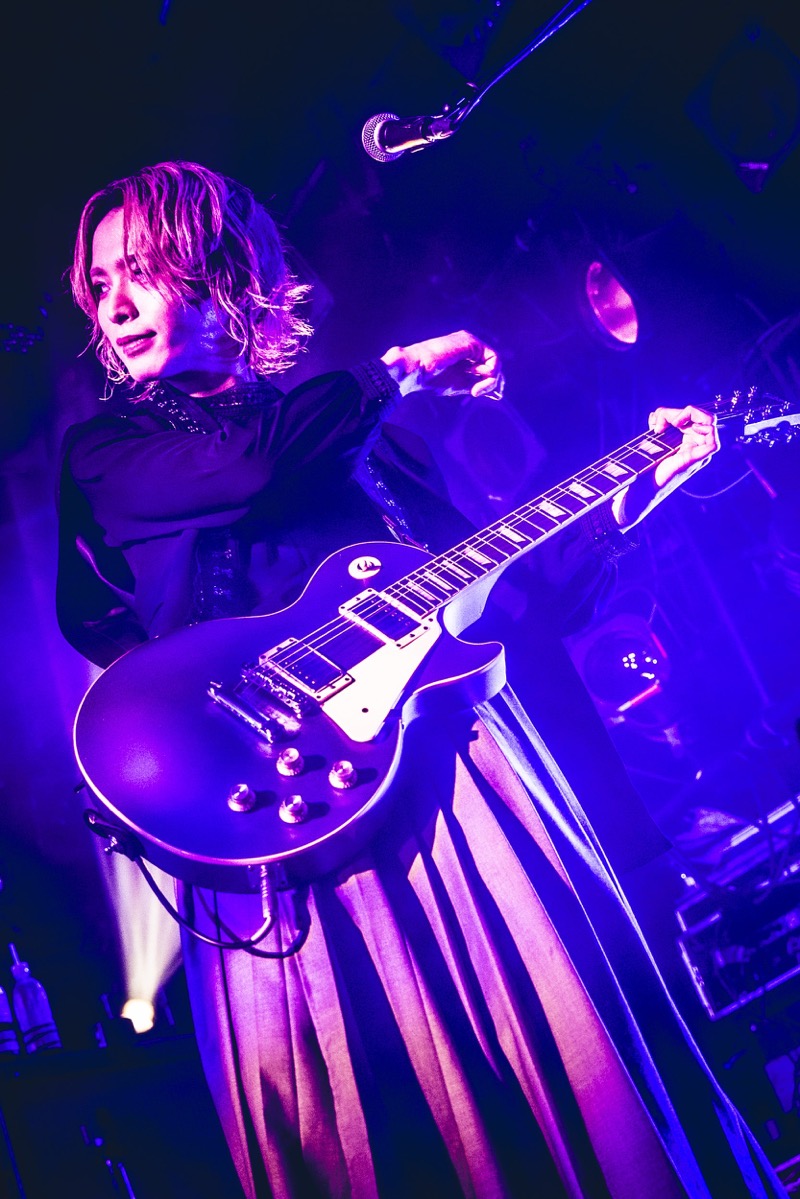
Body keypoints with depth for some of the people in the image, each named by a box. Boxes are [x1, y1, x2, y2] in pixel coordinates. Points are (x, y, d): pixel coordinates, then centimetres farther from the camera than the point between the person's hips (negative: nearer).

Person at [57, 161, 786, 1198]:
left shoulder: (347, 430, 18)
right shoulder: (104, 452, 9)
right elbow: (257, 465, -13)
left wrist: (626, 499, 9)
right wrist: (401, 372, 1)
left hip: (450, 755, 3)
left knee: (568, 1073, 5)